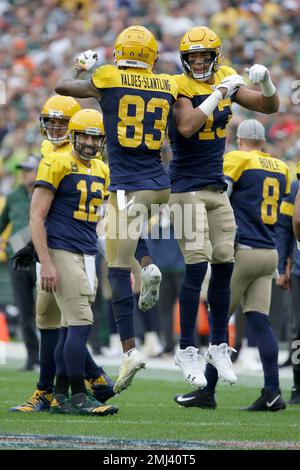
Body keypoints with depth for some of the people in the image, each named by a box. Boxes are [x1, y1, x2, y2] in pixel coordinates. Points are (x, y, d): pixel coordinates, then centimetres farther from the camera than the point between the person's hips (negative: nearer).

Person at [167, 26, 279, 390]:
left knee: (224, 265, 6)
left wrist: (266, 82, -10)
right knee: (197, 265, -12)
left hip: (217, 188, 6)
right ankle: (186, 349, -4)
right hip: (187, 188, -6)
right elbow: (186, 128, -29)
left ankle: (219, 346, 18)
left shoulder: (225, 79, 6)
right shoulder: (181, 87, -12)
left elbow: (270, 107, 11)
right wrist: (219, 94, -25)